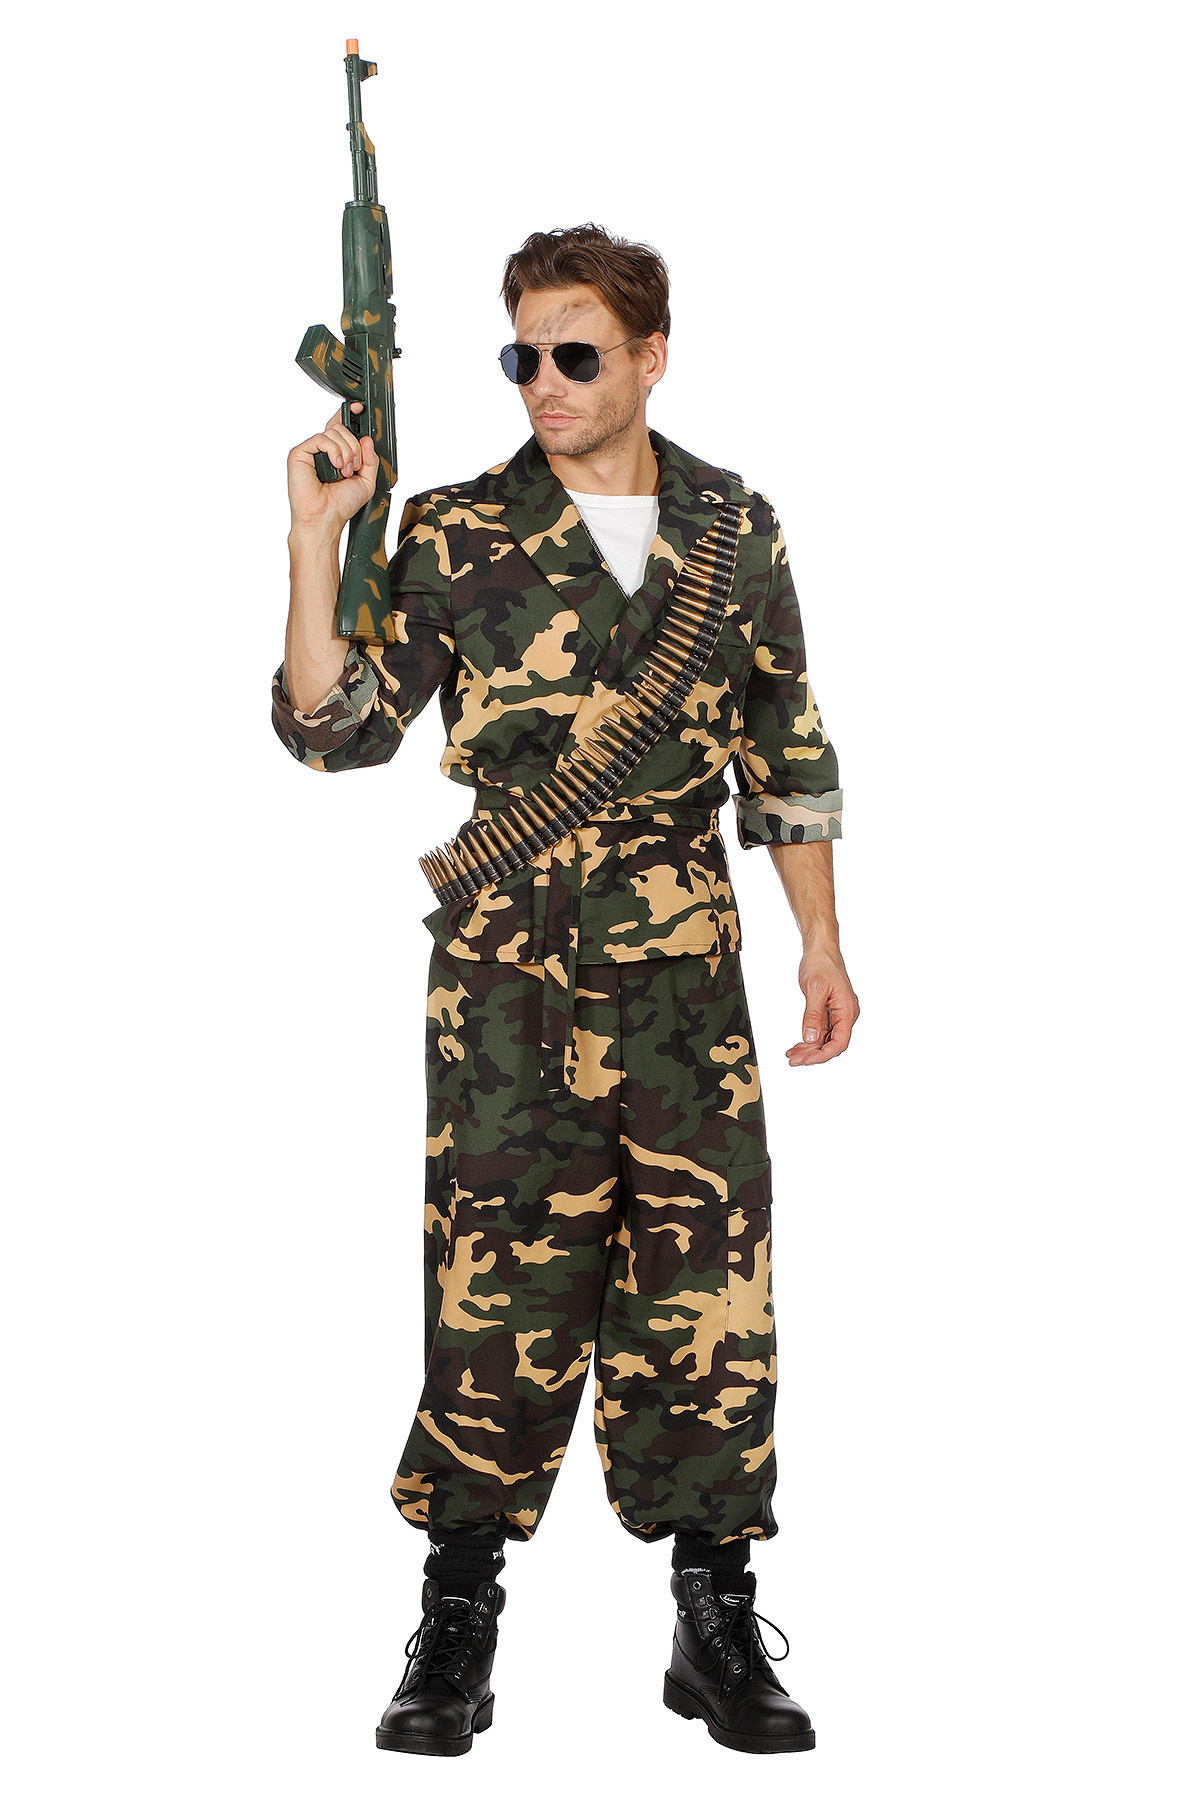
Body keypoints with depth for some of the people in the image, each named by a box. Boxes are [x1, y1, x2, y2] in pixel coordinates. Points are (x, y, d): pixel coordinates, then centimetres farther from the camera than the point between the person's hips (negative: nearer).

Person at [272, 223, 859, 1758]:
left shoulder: (736, 527, 8)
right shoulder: (454, 536, 1)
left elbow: (789, 752, 14)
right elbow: (333, 727, -6)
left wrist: (820, 940, 11)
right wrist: (315, 540, -15)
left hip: (688, 969, 2)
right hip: (508, 974, -2)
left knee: (710, 1293, 2)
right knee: (499, 1293, -1)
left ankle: (716, 1627, 14)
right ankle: (457, 1627, 12)